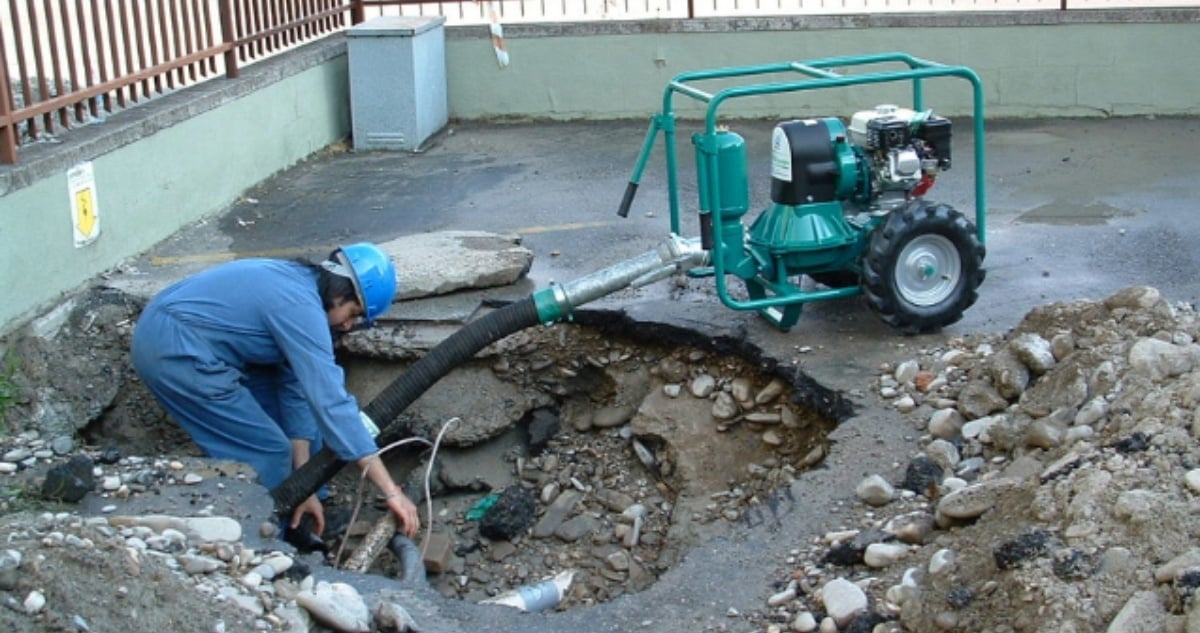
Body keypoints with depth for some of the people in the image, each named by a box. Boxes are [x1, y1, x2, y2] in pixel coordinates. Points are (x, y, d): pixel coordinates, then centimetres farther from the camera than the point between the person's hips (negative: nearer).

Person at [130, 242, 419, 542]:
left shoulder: (297, 285, 7)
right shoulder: (300, 307, -22)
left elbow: (296, 387, 8)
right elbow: (331, 402, -28)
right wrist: (391, 492, -27)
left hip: (184, 336, 10)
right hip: (174, 349, -10)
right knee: (267, 452, -5)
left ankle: (296, 530, 24)